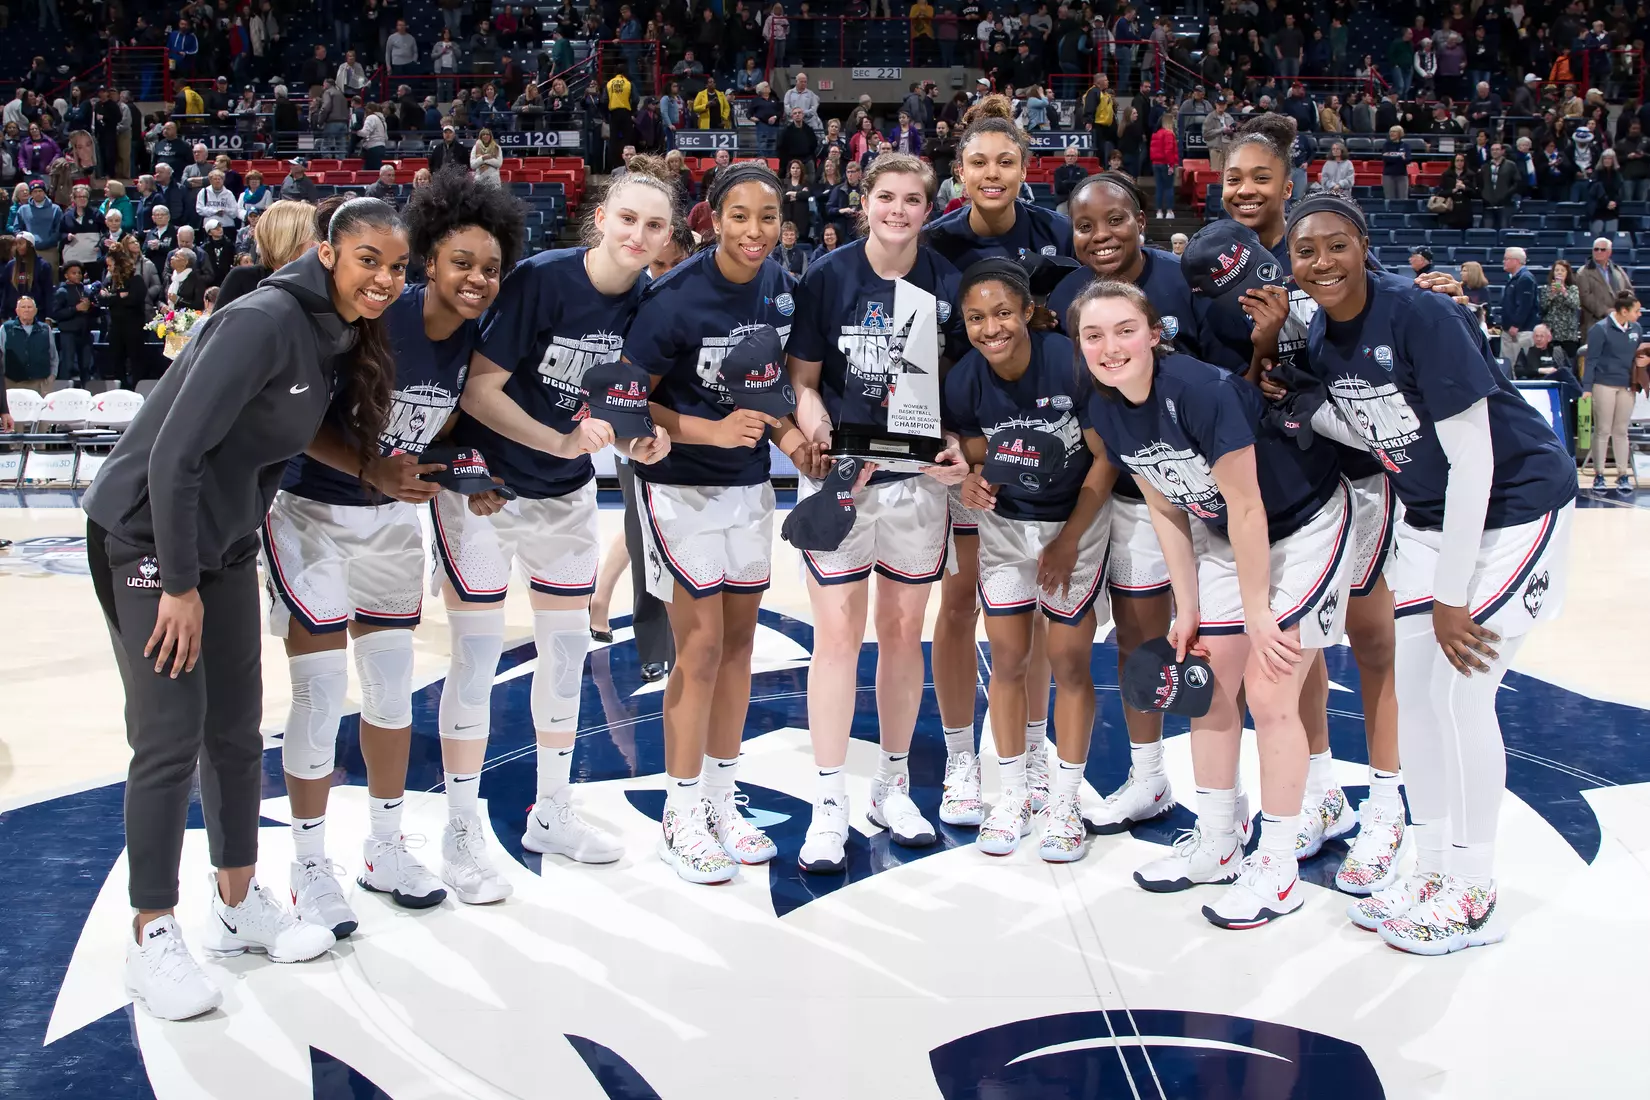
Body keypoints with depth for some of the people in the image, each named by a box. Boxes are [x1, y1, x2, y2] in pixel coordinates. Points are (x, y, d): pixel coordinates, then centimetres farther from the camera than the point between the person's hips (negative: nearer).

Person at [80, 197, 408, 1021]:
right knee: (171, 736, -6)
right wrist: (180, 584, -21)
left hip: (223, 541, 8)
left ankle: (239, 904, 27)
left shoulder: (342, 341, 2)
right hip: (145, 535, -8)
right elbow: (174, 454, -25)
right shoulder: (265, 323, -24)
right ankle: (152, 938, 6)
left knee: (237, 729, 12)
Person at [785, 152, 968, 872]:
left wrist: (960, 448, -11)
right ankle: (829, 805, 7)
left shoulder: (949, 284, 1)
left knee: (904, 632, 11)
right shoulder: (827, 277, -3)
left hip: (921, 478, 2)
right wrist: (815, 430, -20)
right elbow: (801, 379, -1)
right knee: (837, 634, -2)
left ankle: (893, 787, 26)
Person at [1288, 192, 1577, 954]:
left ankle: (1473, 897, 6)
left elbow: (1472, 457, -24)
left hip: (1512, 509, -8)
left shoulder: (1422, 317, -25)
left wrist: (1451, 593, -22)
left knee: (1462, 688, -9)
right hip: (1431, 514, 8)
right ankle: (1432, 872, 22)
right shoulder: (1321, 339, -3)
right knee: (1412, 687, 8)